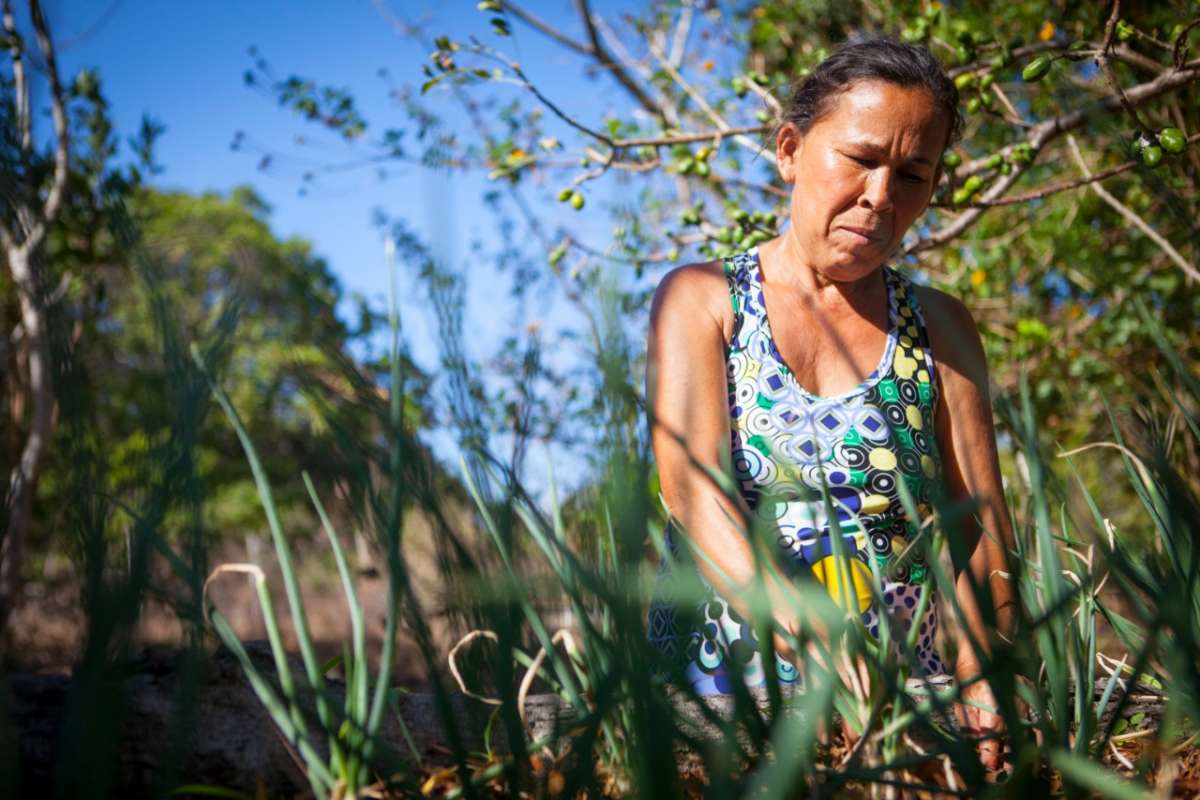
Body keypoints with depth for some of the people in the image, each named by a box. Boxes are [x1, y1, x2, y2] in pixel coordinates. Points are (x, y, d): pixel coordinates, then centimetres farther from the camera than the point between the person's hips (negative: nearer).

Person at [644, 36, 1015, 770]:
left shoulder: (939, 328, 13)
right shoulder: (702, 302, 7)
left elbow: (984, 526, 3)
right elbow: (692, 485, -10)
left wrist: (980, 673, -20)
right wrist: (807, 639, -28)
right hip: (718, 690, -2)